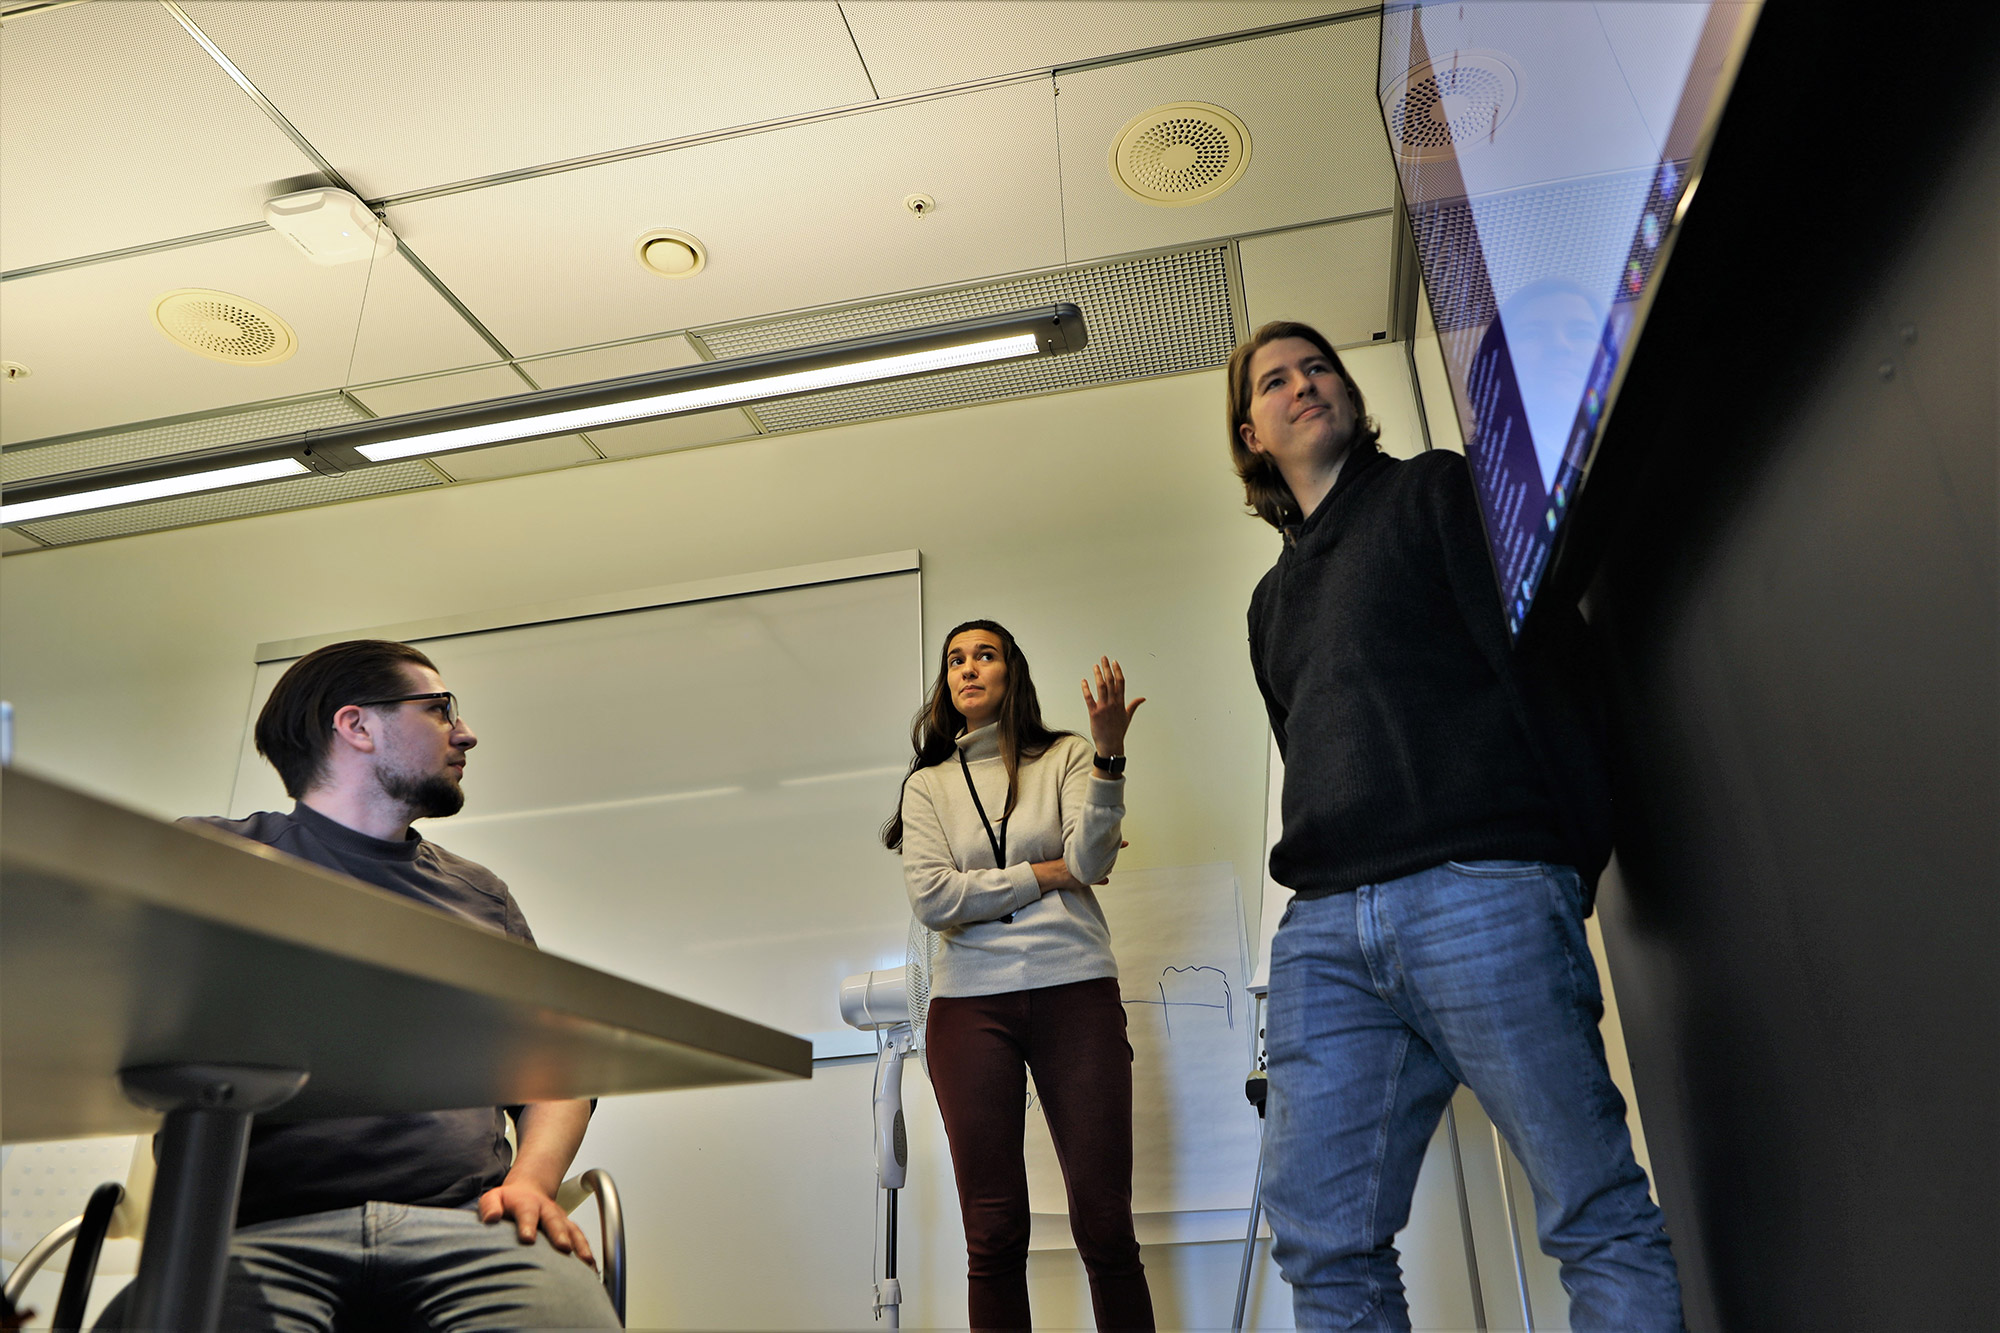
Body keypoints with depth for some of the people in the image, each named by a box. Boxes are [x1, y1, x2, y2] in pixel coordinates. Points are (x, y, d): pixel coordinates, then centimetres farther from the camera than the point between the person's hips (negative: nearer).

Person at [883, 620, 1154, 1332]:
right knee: (994, 1232, 4)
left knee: (1104, 1222, -1)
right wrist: (1051, 874, -4)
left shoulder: (1065, 757, 9)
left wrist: (1108, 747, -19)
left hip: (1075, 991, -1)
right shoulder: (928, 783, 12)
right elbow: (933, 899, -2)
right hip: (971, 1005, 1)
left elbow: (1092, 858, -8)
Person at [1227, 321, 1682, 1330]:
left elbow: (1545, 658, 0)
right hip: (1322, 924, 6)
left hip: (1478, 892, -5)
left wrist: (1571, 868, -9)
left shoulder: (1437, 490, 11)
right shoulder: (1273, 600, 28)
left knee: (1598, 1218, -2)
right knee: (1321, 1239, 1)